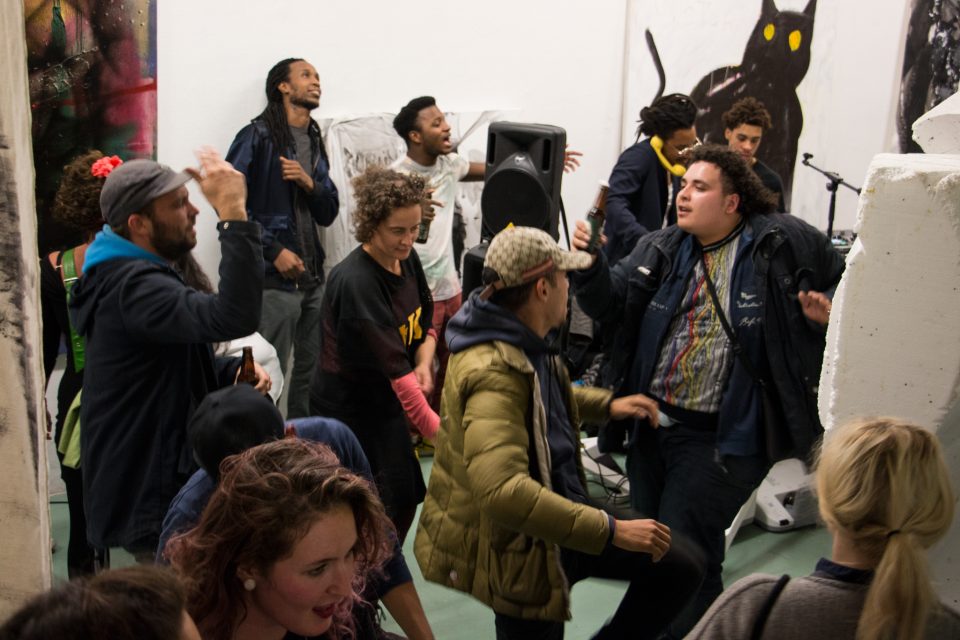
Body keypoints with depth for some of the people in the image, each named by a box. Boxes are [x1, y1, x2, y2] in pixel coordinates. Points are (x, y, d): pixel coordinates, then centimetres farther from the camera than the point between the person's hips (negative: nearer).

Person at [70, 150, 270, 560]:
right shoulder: (134, 287, -24)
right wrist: (234, 214, -38)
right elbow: (234, 318, -41)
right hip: (152, 505, -11)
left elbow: (181, 365, 21)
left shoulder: (127, 276, 12)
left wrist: (235, 372, -1)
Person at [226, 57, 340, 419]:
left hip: (312, 277, 7)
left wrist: (309, 183, -5)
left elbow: (328, 214, 16)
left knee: (311, 374, 11)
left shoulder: (315, 144, 18)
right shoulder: (258, 136, -5)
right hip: (274, 279, -7)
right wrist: (274, 251, -14)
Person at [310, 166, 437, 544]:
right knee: (380, 511, -1)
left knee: (406, 499, 13)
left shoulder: (406, 259, -3)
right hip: (348, 409, -7)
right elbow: (393, 367, -30)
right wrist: (437, 432, -31)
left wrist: (424, 365, -10)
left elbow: (424, 323, 11)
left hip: (385, 401, 8)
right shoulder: (355, 282, -27)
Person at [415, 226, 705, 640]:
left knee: (680, 567, 8)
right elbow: (502, 490, -43)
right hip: (517, 550, -9)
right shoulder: (494, 372, -31)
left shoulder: (526, 344, 1)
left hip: (555, 520, 9)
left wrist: (606, 405, 12)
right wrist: (609, 530, -40)